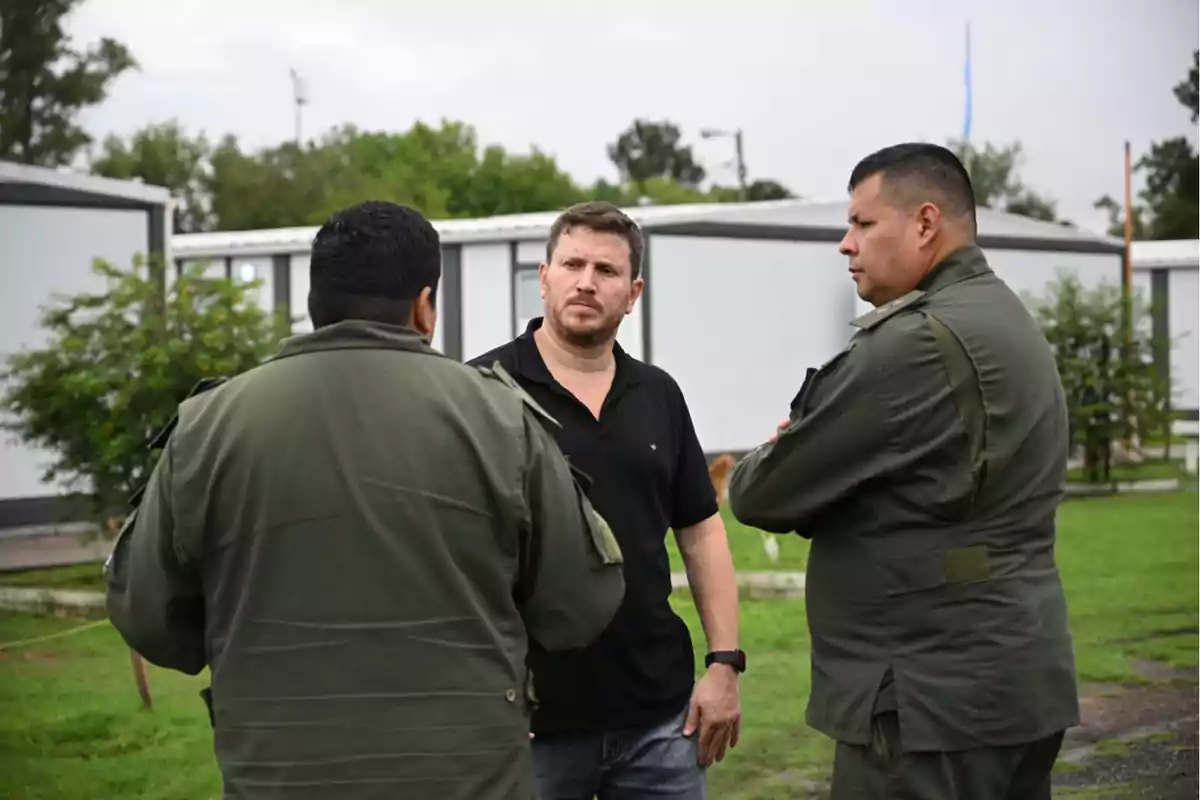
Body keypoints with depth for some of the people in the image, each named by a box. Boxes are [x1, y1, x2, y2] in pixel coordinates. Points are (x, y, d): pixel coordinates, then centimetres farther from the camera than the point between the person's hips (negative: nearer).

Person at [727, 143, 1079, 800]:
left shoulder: (917, 342, -18)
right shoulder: (1009, 323, 14)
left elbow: (769, 493, -13)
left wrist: (748, 474, 8)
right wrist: (800, 461, 0)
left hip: (934, 695, -10)